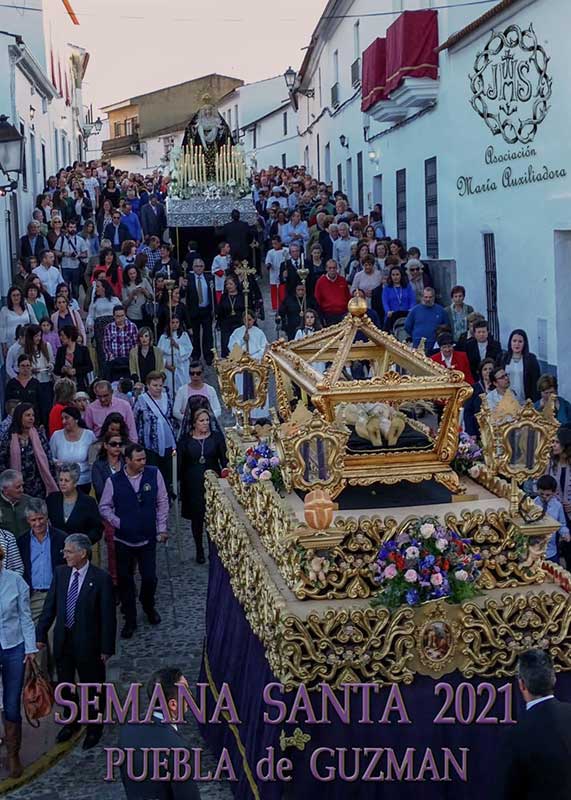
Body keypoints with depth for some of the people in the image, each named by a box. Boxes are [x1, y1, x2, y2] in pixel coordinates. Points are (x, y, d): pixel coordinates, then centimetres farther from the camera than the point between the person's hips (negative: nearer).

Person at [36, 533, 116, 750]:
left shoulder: (101, 578, -18)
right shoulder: (60, 572, -3)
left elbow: (108, 616, -14)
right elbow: (50, 605, 4)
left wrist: (107, 648, -12)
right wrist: (41, 634, 3)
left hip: (88, 643, -5)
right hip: (62, 640, 5)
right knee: (64, 685, 20)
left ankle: (94, 729, 34)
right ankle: (71, 722, 44)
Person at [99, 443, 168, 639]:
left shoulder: (154, 474, -7)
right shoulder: (114, 481, -9)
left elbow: (162, 502, 1)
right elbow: (104, 507, 3)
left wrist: (162, 528, 1)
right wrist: (118, 523, -9)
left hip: (148, 538, 0)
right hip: (124, 539, 0)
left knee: (150, 578, 3)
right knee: (125, 580, 8)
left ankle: (149, 607, 34)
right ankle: (130, 620, 23)